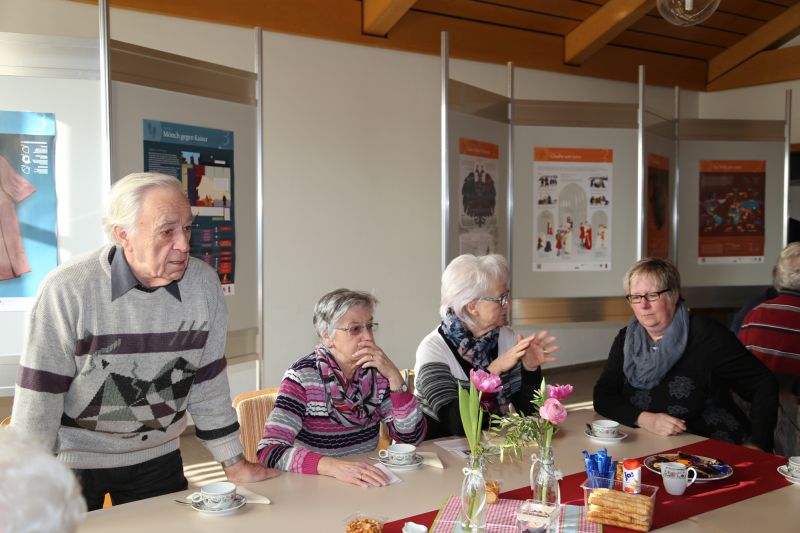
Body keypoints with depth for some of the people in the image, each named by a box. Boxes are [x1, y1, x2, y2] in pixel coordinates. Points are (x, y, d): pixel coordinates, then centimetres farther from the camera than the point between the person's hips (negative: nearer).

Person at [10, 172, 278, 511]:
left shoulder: (204, 284, -12)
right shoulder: (67, 289, -22)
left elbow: (208, 383, -2)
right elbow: (38, 398, -15)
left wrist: (234, 463, 2)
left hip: (157, 457, 3)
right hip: (72, 458, -2)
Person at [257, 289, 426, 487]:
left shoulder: (376, 370, 0)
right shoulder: (302, 376, -13)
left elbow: (413, 436, -4)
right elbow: (269, 450, -22)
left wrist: (393, 375, -15)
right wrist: (335, 466, -35)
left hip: (367, 485, 2)